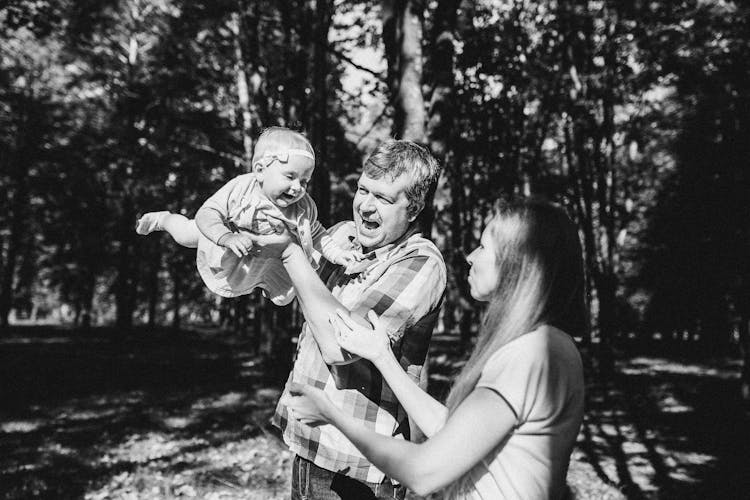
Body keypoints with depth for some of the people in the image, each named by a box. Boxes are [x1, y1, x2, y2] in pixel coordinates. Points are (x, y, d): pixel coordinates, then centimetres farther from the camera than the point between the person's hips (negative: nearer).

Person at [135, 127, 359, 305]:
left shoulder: (303, 208, -27)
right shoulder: (240, 188, -36)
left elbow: (316, 234, -11)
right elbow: (208, 213, -35)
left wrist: (337, 253, -25)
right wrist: (226, 237, -52)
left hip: (264, 265, 2)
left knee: (285, 297, 15)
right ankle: (163, 219, 56)